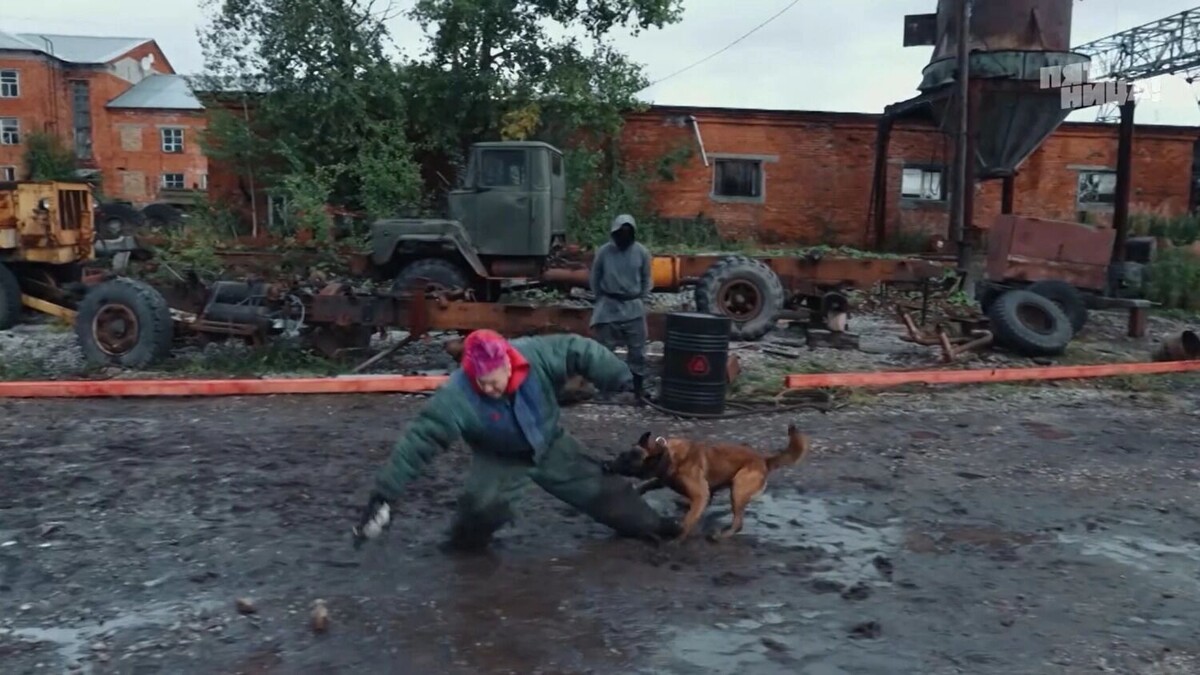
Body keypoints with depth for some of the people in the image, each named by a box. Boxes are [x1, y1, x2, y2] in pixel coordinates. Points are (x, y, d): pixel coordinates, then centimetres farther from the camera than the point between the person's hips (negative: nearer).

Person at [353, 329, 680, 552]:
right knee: (481, 504, -27)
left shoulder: (538, 355, -35)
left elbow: (582, 352, -23)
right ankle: (466, 544, 7)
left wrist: (628, 381, -23)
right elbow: (417, 441, -37)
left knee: (598, 485, 11)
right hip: (500, 458, -2)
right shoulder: (457, 396, -38)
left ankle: (649, 525, 34)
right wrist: (383, 494, -39)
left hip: (550, 445, 2)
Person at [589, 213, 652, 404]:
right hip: (609, 306, 0)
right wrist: (601, 300, 5)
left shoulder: (641, 252, -3)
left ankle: (638, 392, 9)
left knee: (637, 352, 2)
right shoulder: (604, 252, -5)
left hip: (634, 307, 1)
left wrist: (641, 300, 3)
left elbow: (647, 279, 8)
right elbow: (595, 278, 7)